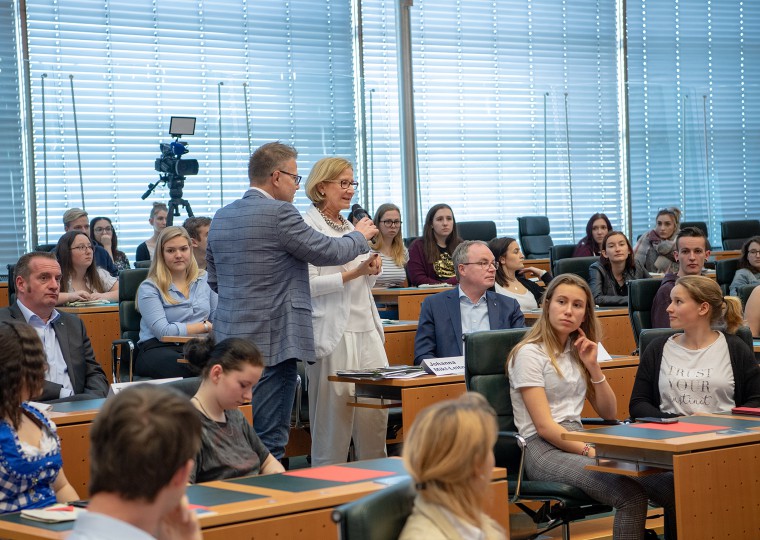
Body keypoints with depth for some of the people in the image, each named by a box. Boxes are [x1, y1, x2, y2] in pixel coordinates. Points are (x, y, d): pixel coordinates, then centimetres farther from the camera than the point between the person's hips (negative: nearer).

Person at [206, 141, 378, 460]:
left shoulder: (221, 217, 11)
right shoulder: (279, 214, -14)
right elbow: (328, 252, -6)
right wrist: (361, 236, 12)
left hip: (231, 338, 9)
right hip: (272, 342, -9)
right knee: (268, 442, -5)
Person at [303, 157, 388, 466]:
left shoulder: (350, 226, 18)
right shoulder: (308, 227, -7)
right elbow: (309, 284, -16)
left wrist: (374, 268, 4)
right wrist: (354, 273, -18)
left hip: (367, 330, 8)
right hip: (333, 334, -8)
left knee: (376, 414, 7)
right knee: (333, 420, -3)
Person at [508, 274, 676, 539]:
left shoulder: (578, 350, 18)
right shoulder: (530, 353, -5)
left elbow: (608, 413, 16)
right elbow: (544, 426, -13)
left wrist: (592, 366, 3)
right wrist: (591, 453, -21)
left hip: (578, 441, 7)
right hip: (544, 448, -7)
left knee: (672, 485, -20)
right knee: (631, 494, -32)